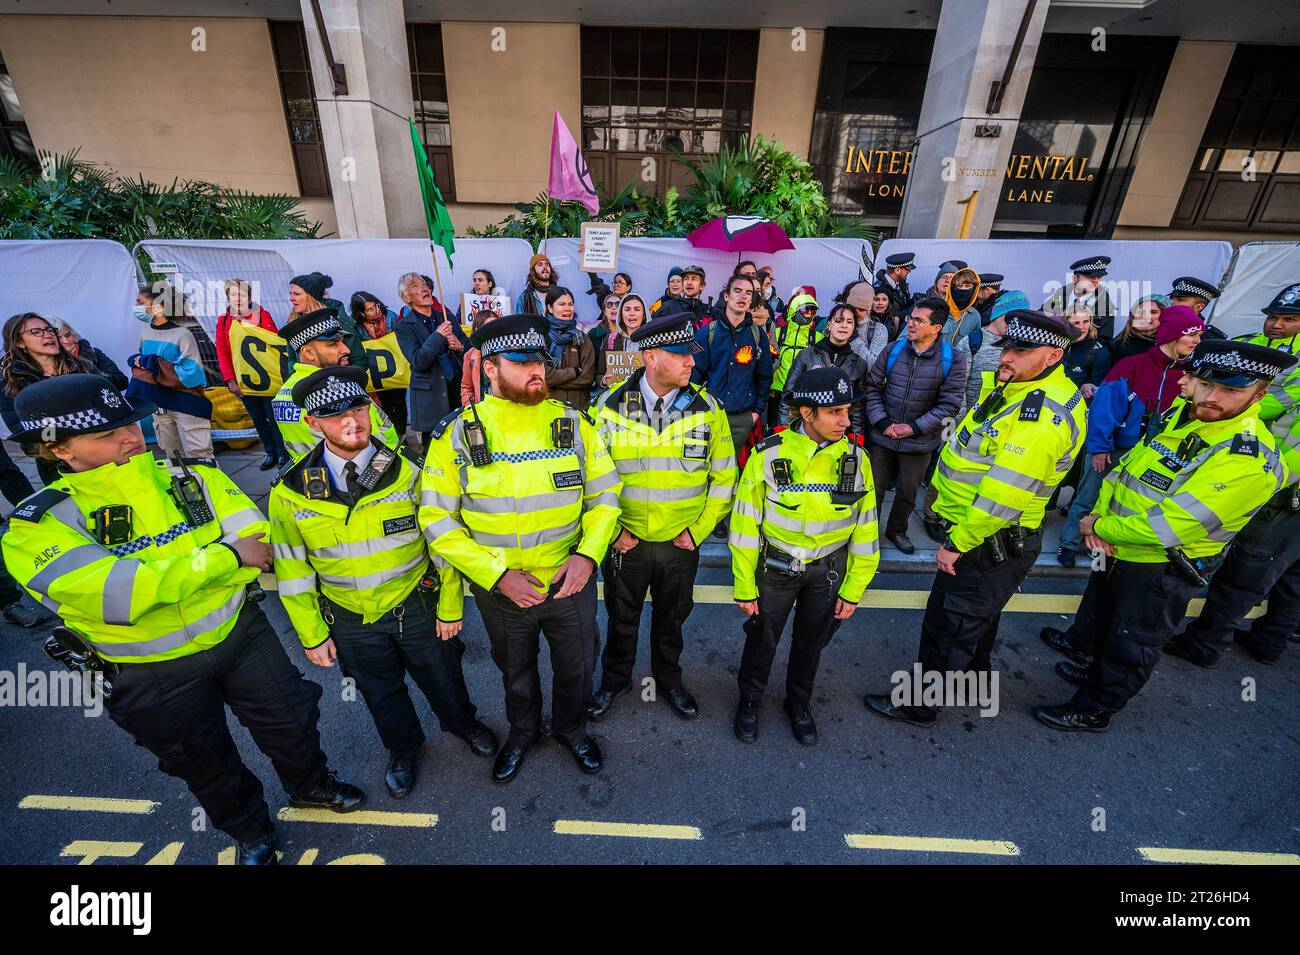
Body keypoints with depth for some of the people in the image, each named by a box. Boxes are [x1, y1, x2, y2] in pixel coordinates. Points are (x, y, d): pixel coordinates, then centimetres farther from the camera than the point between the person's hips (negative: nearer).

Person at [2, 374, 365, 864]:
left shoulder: (190, 475, -8)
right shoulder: (40, 525, -17)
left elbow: (258, 544, -15)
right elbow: (117, 593, -32)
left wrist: (175, 576, -25)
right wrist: (226, 558, -27)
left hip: (239, 631, 2)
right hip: (154, 674, -2)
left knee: (290, 721, 18)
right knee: (207, 765, 21)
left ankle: (310, 784, 50)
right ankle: (250, 829, 51)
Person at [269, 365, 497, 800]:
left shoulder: (405, 471, -14)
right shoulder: (290, 492, -13)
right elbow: (292, 570, -3)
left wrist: (450, 607, -5)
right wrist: (312, 635, 1)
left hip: (418, 608, 0)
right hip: (352, 622, 1)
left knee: (442, 678, 20)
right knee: (382, 693, 23)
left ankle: (463, 724, 53)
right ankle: (403, 751, 53)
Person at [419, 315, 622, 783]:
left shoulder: (573, 422, -8)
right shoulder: (457, 432, -12)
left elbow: (606, 493, -2)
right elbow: (437, 518, -12)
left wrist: (588, 553, -17)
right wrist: (497, 574, -20)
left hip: (571, 582, 1)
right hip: (500, 589, 0)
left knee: (576, 667, 23)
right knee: (515, 672, 25)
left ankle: (572, 728, 55)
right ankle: (523, 731, 57)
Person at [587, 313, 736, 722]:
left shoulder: (706, 408, -8)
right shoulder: (610, 406, -10)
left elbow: (723, 477, -2)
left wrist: (700, 529, -6)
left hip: (680, 543, 1)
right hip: (624, 542, 0)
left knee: (671, 618, 21)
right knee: (622, 617, 20)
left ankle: (669, 681, 48)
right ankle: (615, 679, 47)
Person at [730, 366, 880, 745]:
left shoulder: (855, 457, -11)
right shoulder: (768, 454, -18)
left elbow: (865, 528, -2)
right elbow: (745, 523, -12)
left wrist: (854, 588, 1)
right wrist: (744, 586, -8)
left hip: (828, 570, 2)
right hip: (774, 567, -2)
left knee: (811, 643, 20)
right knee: (761, 639, 14)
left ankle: (799, 703, 48)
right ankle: (750, 700, 43)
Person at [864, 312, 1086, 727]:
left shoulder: (1044, 414, -27)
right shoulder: (1014, 388, 5)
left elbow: (1004, 495, -29)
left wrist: (958, 543, -21)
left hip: (992, 544, -10)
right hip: (989, 537, 10)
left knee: (947, 623, 4)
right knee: (977, 614, 28)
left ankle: (920, 706, 22)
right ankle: (973, 675, 52)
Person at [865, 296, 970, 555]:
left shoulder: (954, 359, -10)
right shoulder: (893, 350, -6)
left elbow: (949, 404, -10)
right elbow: (872, 387, -1)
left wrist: (915, 427, -16)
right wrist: (882, 422, -11)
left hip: (919, 441, 0)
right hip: (882, 436, 1)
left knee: (908, 491, 16)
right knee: (875, 485, 12)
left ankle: (897, 530, 40)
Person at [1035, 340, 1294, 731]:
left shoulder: (1248, 460, -30)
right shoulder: (1178, 414, -5)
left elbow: (1166, 527, -33)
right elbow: (1125, 465, 4)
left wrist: (1098, 527, -19)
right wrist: (1100, 514, -11)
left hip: (1162, 570, -8)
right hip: (1117, 551, 8)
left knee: (1129, 647, 12)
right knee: (1099, 605, 33)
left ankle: (1093, 711, 31)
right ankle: (1082, 646, 60)